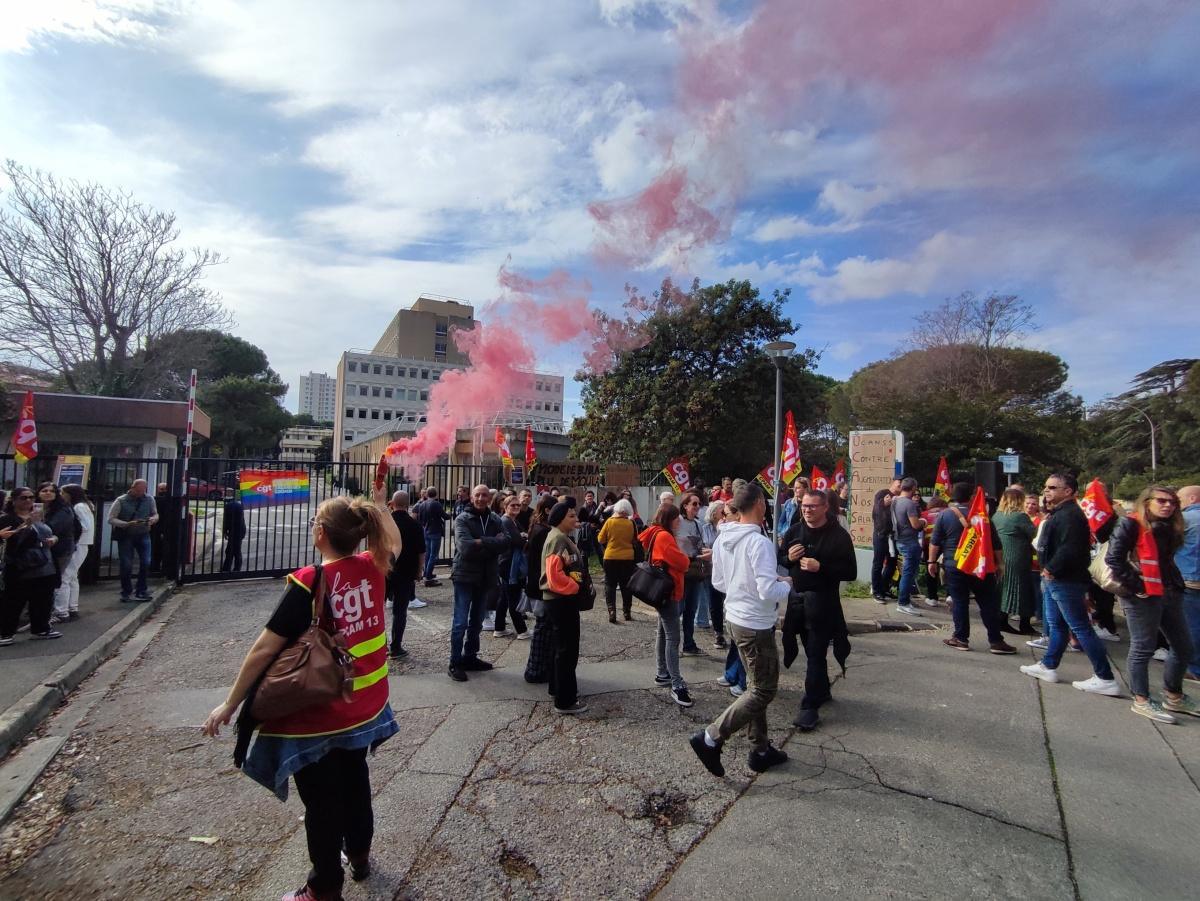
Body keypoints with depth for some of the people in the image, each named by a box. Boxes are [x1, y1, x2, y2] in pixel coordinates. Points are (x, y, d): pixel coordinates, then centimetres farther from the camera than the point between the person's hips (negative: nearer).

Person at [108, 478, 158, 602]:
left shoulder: (149, 499, 2)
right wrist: (127, 524, -22)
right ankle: (126, 592, 18)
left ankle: (141, 591, 14)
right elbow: (111, 519, -7)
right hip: (125, 536, -2)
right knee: (126, 565, 1)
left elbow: (155, 514, 11)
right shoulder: (121, 501, -7)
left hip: (143, 535, 2)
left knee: (146, 563, -2)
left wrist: (153, 519, -13)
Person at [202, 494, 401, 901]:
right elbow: (393, 542, 14)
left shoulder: (308, 583, -24)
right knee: (354, 779, 27)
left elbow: (264, 649, -20)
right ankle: (359, 855, 48)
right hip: (363, 702, 6)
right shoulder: (372, 567, -10)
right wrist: (378, 499, 15)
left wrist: (231, 703, -7)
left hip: (317, 712, -6)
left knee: (321, 798, 15)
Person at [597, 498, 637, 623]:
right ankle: (627, 612, 19)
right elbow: (635, 540, 6)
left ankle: (611, 611, -5)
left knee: (610, 585, 8)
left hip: (610, 557, -1)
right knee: (626, 586, 14)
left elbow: (601, 539, -4)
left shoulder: (609, 521, -11)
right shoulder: (631, 523, -7)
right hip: (627, 558, 1)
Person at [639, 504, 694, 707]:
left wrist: (681, 558, 1)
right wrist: (684, 556, 2)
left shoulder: (657, 535, 12)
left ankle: (663, 674, 28)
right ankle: (677, 686, -10)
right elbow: (682, 563, -18)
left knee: (664, 634, 18)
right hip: (668, 591, -11)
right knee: (673, 638, -11)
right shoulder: (664, 536, -18)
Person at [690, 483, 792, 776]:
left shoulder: (722, 539, 2)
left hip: (735, 618, 8)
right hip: (757, 625, -8)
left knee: (756, 686, 20)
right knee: (764, 691, 5)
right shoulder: (760, 542, -23)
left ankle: (760, 750, 31)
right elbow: (769, 592, -27)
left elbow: (718, 582, 10)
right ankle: (710, 738, 3)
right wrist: (786, 584, -7)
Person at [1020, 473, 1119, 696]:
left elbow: (1069, 550, -28)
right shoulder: (1058, 513, 16)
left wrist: (1051, 569, -17)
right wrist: (1047, 571, 13)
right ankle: (1048, 667, 27)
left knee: (1081, 628, -4)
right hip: (1054, 580, 11)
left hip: (1066, 582, -11)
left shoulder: (1070, 515, -17)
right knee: (1056, 625, 17)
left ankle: (1105, 679, 3)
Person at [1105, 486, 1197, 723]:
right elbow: (1114, 558, -18)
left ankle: (1174, 697, 33)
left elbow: (1167, 561, 19)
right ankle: (1141, 701, 13)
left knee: (1183, 647, 16)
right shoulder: (1131, 525, -11)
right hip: (1143, 596, -8)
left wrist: (1176, 584, 6)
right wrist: (1136, 585, -17)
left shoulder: (1170, 528, 13)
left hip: (1170, 594, 8)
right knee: (1143, 648, 1)